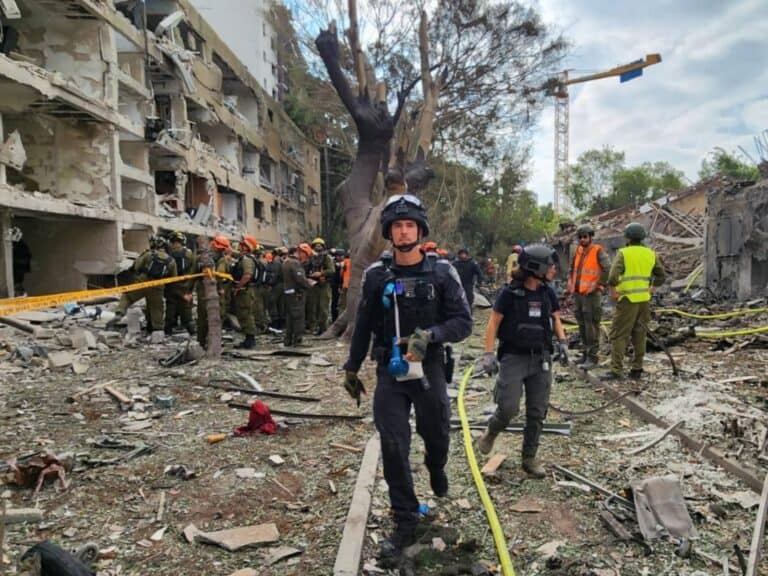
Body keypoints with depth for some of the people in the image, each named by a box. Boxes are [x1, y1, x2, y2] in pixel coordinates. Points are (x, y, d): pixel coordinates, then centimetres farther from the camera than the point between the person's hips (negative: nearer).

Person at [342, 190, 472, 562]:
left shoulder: (442, 272, -6)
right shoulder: (376, 275, -2)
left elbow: (463, 322, -7)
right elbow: (363, 326, 8)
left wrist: (430, 334, -25)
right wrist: (352, 368, 12)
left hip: (429, 370, 0)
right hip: (389, 372, 0)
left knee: (437, 436, 17)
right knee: (393, 449, -1)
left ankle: (436, 468, 54)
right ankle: (405, 524, 16)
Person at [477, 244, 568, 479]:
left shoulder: (547, 293, 4)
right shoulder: (510, 293, -10)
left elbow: (555, 319, 17)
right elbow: (494, 323, -7)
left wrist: (562, 342, 2)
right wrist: (489, 354, -13)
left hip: (540, 359, 5)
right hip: (513, 357, -5)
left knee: (537, 412, 6)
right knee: (508, 407, -11)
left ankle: (529, 458, 20)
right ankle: (491, 431, 22)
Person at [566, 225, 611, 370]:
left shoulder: (598, 251, -7)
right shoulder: (578, 251, 13)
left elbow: (608, 269, -17)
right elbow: (572, 268, 27)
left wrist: (597, 285, -16)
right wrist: (570, 281, 12)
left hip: (591, 294, -7)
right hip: (578, 293, 7)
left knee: (591, 326, -6)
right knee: (582, 326, 13)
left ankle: (592, 357, -1)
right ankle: (585, 353, 23)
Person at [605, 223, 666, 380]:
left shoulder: (623, 253, -9)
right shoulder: (651, 254, 9)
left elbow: (613, 276, -21)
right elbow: (661, 276, 14)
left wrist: (613, 291, -9)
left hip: (627, 299, -6)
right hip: (644, 300, 6)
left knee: (619, 335, -2)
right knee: (639, 335, 14)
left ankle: (616, 370, -6)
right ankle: (637, 369, 19)